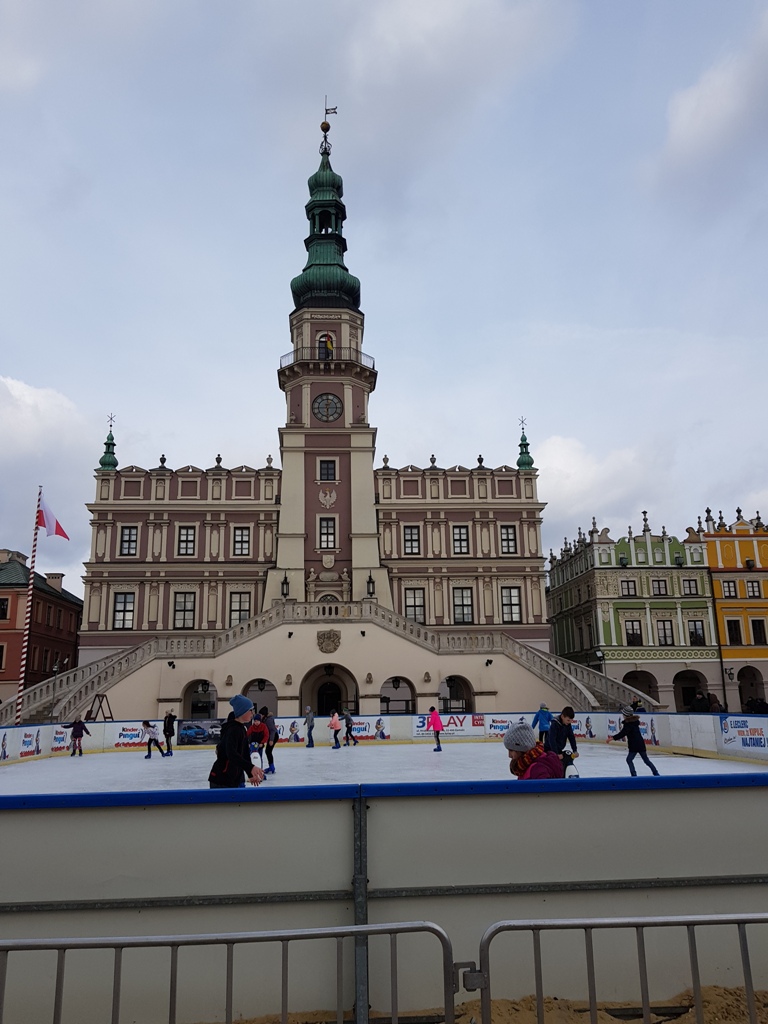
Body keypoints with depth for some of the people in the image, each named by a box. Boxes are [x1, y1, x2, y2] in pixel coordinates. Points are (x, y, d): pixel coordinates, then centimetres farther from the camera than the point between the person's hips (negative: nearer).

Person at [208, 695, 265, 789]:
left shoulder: (242, 729, 11)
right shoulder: (233, 729, -18)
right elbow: (231, 754, -33)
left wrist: (250, 774, 23)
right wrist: (251, 767, -43)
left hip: (236, 778, 10)